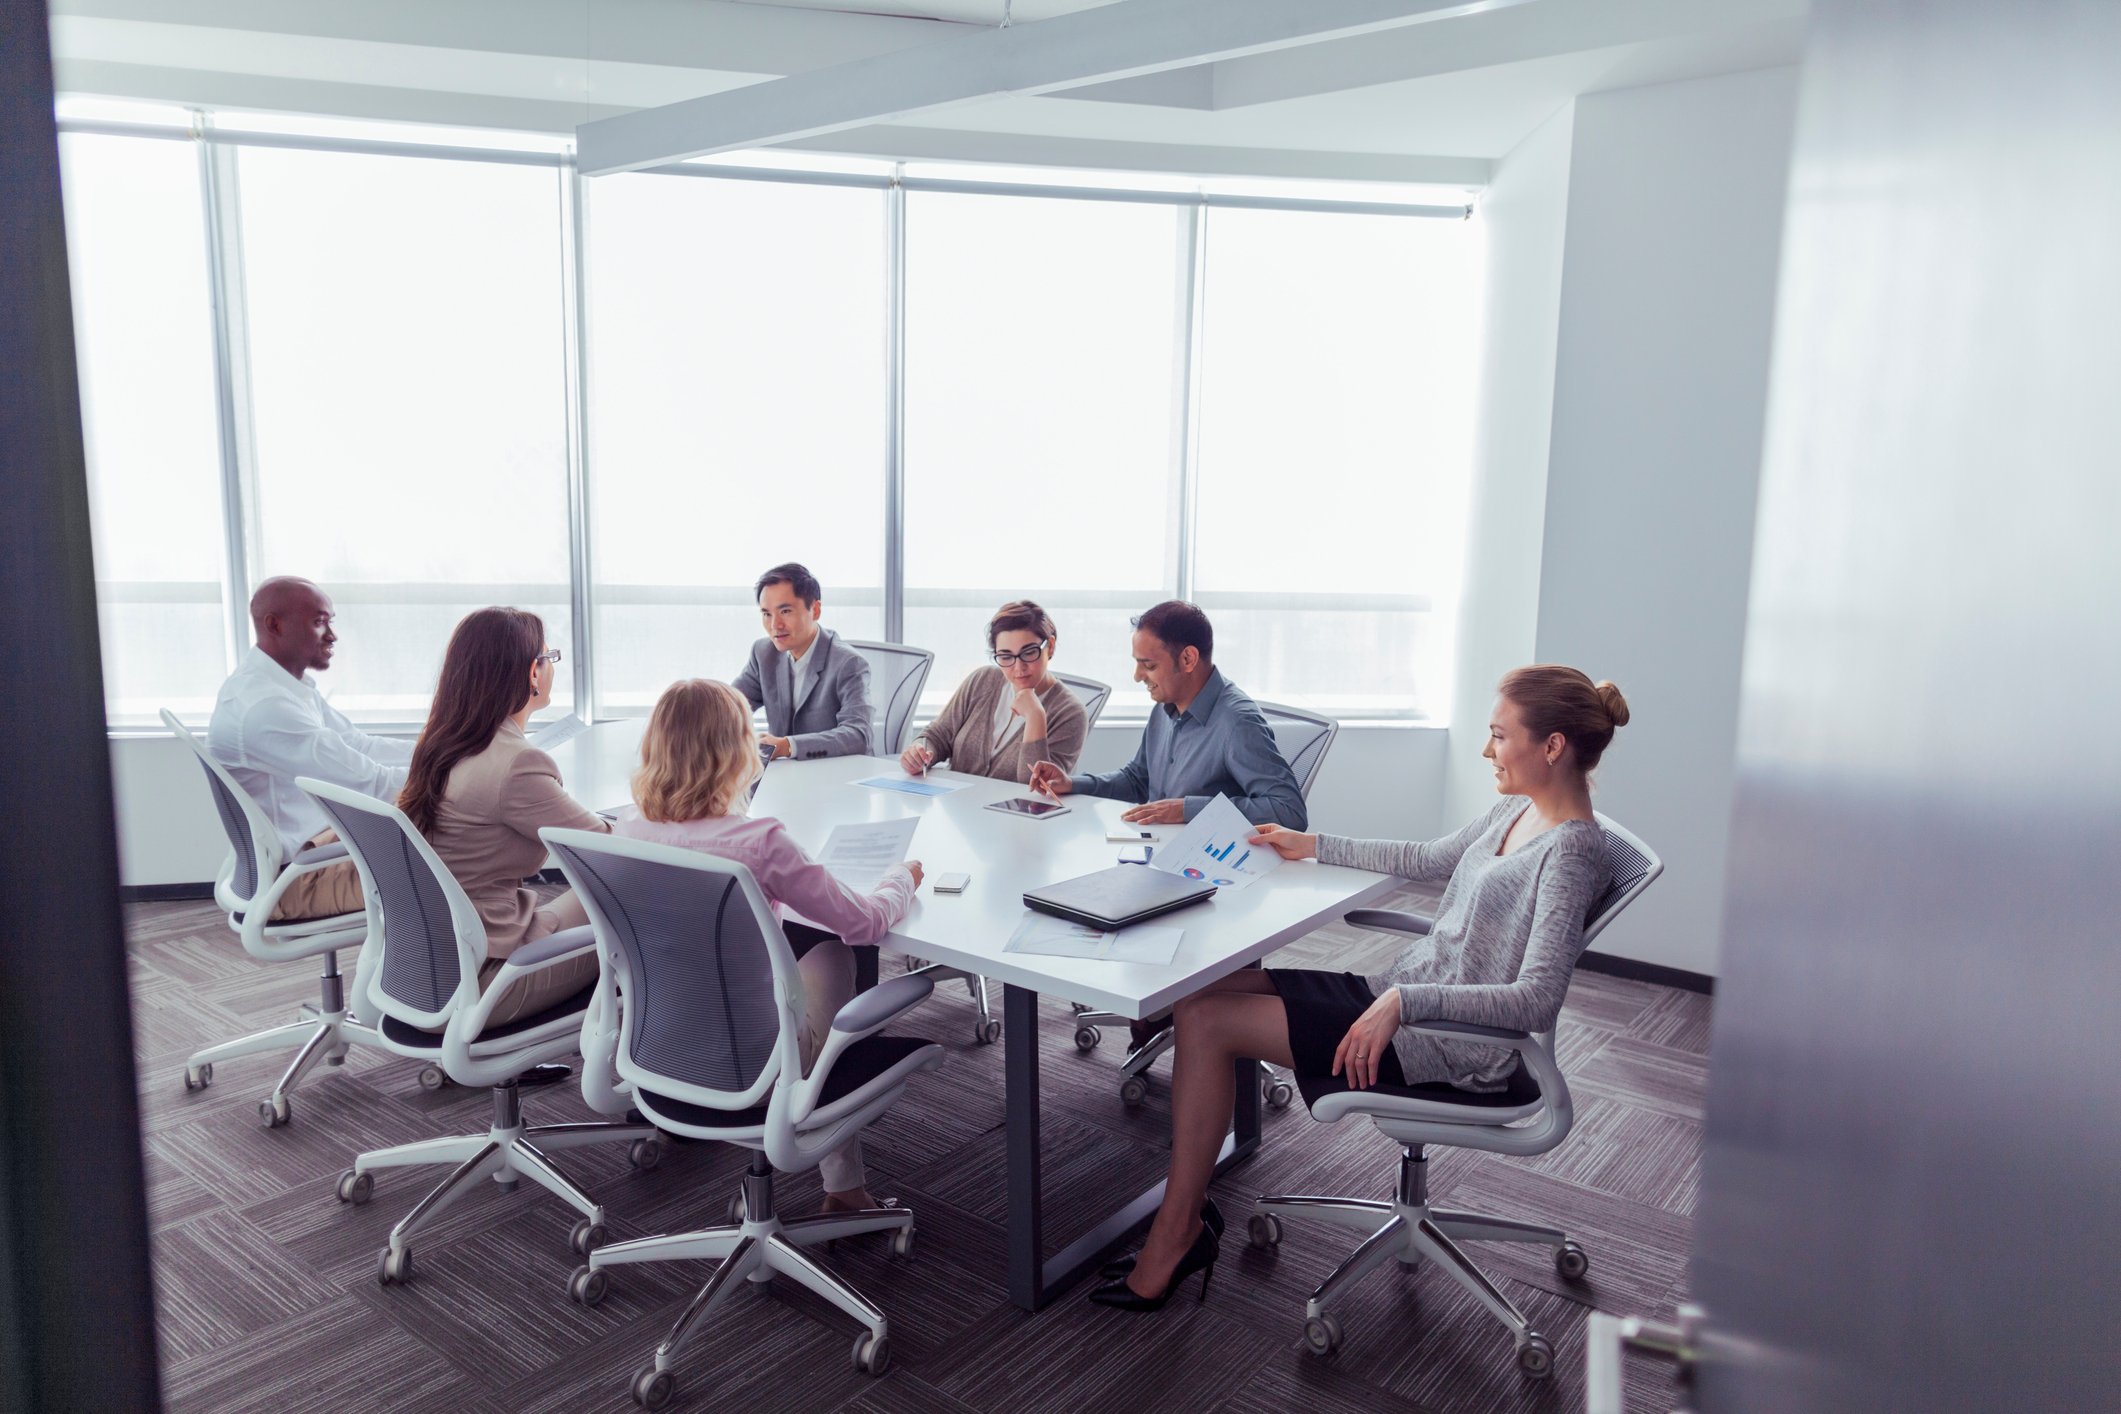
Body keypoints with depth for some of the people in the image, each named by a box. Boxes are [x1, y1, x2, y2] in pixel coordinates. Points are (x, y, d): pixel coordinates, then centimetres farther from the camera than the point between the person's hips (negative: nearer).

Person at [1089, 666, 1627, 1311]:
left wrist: (1405, 1002, -33)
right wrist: (1314, 846, 23)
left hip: (1454, 1046, -9)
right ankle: (1184, 1220, 2)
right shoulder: (1517, 810, 8)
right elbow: (1427, 859, 23)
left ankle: (1173, 1237, -1)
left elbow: (1535, 1001, -27)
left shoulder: (1571, 851, -19)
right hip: (1401, 992, 10)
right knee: (1198, 996, -2)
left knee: (1209, 1023, -14)